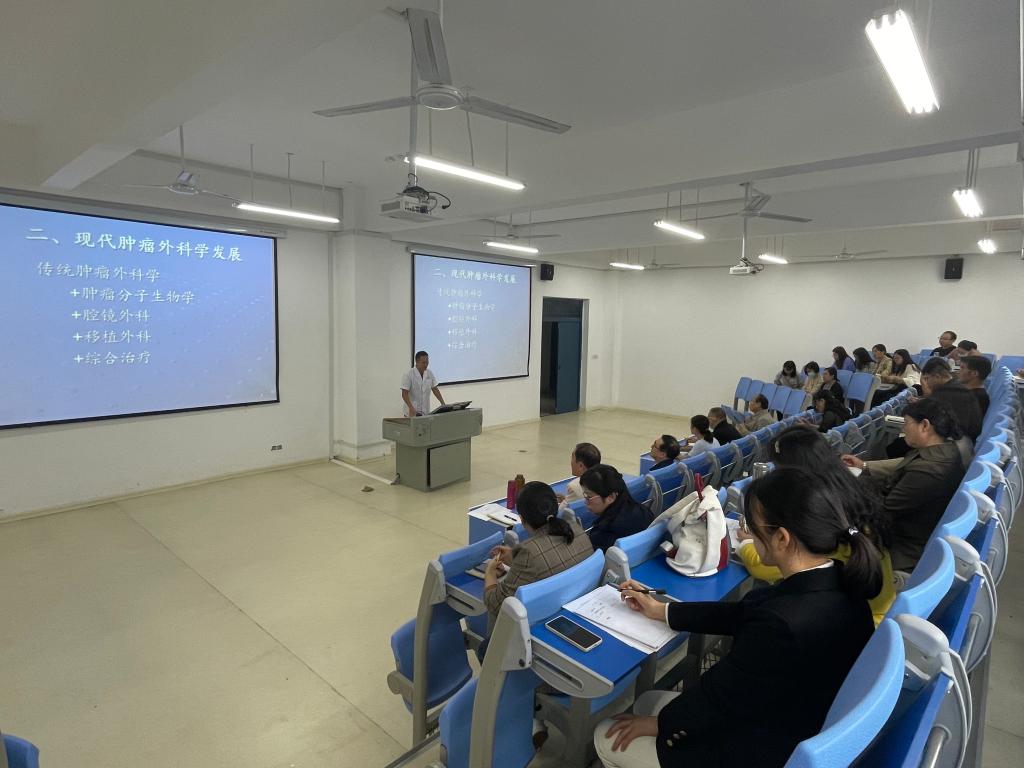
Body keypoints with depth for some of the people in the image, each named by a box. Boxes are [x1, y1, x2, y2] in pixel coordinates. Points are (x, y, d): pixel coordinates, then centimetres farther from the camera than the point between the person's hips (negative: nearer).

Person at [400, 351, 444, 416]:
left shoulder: (430, 373, 2)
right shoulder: (408, 374, -13)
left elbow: (435, 389, 8)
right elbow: (404, 394, -17)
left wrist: (443, 404, -2)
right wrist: (411, 408, -31)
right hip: (412, 412, -5)